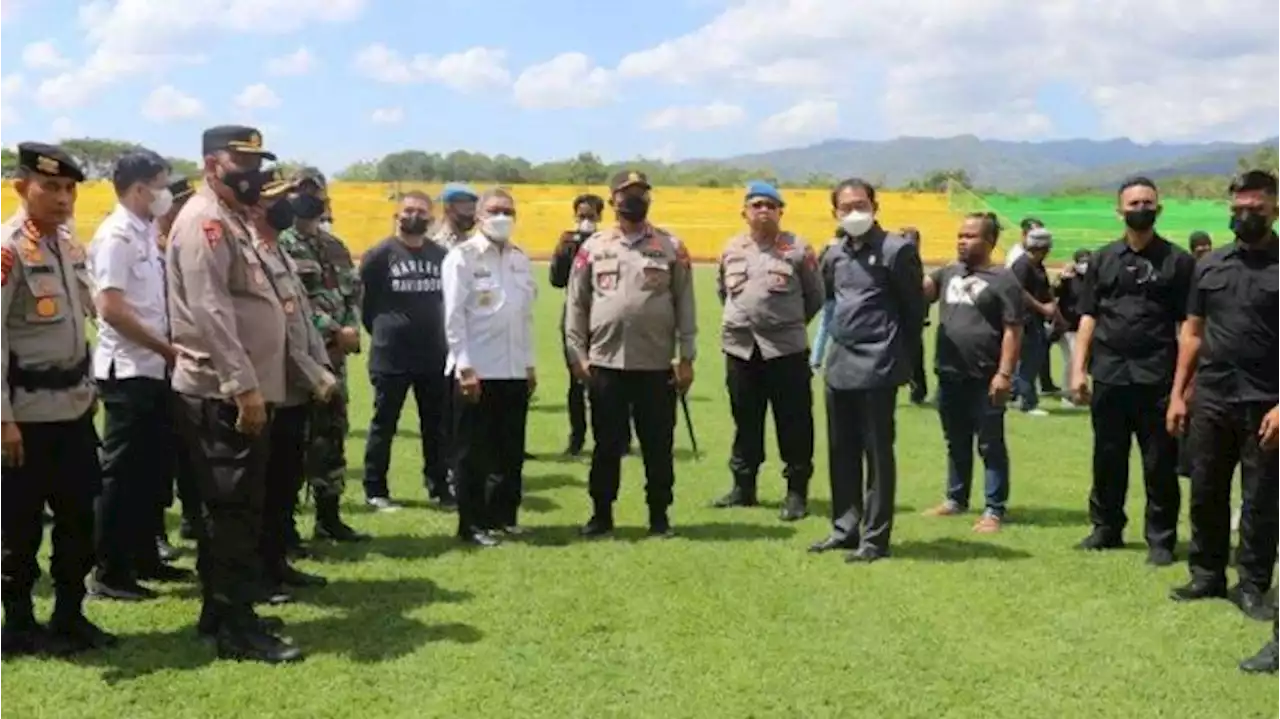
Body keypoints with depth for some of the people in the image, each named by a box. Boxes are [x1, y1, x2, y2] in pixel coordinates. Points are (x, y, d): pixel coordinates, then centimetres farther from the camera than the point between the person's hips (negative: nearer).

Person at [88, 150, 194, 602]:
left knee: (155, 468, 15)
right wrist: (167, 348, -15)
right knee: (122, 474, -2)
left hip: (153, 370, 9)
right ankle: (109, 573, 7)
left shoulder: (146, 233, 13)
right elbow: (111, 309, -21)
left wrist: (167, 351, 6)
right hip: (127, 372, -9)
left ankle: (145, 558, 27)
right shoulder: (116, 236, -14)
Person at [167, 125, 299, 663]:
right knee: (235, 510, -6)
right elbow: (211, 312, -23)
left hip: (237, 391, 10)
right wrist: (244, 386, -26)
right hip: (222, 394, -10)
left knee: (234, 509, 15)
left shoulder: (234, 221, 19)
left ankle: (220, 611, 24)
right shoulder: (204, 221, -13)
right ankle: (237, 628, -1)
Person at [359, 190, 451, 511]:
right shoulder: (380, 254, -6)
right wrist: (382, 331, 6)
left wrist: (439, 333, 11)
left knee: (438, 425, 11)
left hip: (435, 355, 4)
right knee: (383, 425, 5)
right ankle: (375, 491, 15)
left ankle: (439, 486, 23)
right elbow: (364, 299, -1)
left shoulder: (442, 255, 4)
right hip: (391, 357, -4)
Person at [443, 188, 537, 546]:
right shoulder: (462, 257, -6)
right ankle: (472, 524, 10)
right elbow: (454, 317, -10)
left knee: (511, 451, 11)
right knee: (474, 452, 2)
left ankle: (503, 516, 23)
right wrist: (465, 367, -15)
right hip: (478, 371, -6)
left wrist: (530, 363, 12)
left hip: (515, 371, 6)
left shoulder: (520, 258, 12)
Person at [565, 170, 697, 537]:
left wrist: (686, 358, -2)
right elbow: (577, 304, 6)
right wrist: (578, 355, 0)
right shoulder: (593, 247, 5)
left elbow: (685, 305, 3)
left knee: (658, 445, 6)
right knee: (607, 444, 8)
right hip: (605, 364, 0)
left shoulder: (672, 248, 4)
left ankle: (659, 515, 18)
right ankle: (602, 514, 19)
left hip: (657, 365, 0)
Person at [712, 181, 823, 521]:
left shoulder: (798, 249, -4)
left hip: (786, 349, -4)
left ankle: (796, 491, 9)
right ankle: (743, 486, 24)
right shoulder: (731, 250, 8)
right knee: (745, 422, 13)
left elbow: (815, 296, 4)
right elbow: (722, 291, 22)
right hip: (740, 347, 4)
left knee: (794, 424, 0)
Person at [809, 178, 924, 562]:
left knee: (877, 454, 0)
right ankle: (845, 528, 24)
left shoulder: (896, 250, -8)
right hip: (839, 365, 7)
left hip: (877, 368, -7)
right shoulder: (833, 255, 11)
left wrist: (900, 356, 1)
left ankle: (875, 538, 5)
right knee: (841, 453, 13)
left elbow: (914, 308, -4)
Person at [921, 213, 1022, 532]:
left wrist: (1004, 374, -16)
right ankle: (956, 499, 29)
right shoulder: (947, 273, 13)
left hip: (985, 379, -6)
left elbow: (1012, 331, -10)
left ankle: (994, 510, 8)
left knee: (990, 446, 2)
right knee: (956, 443, 17)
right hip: (949, 376, 6)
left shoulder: (1003, 280, -5)